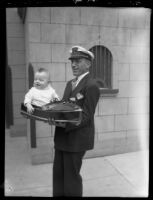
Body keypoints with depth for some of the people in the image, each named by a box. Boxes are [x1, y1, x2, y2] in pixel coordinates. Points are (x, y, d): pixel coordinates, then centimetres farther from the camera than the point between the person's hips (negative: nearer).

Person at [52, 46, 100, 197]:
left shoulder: (91, 86, -15)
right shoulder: (70, 83, 14)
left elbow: (86, 116, -17)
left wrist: (65, 124, -28)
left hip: (77, 138, -8)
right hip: (62, 137, 8)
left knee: (71, 176, 9)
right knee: (58, 174, 18)